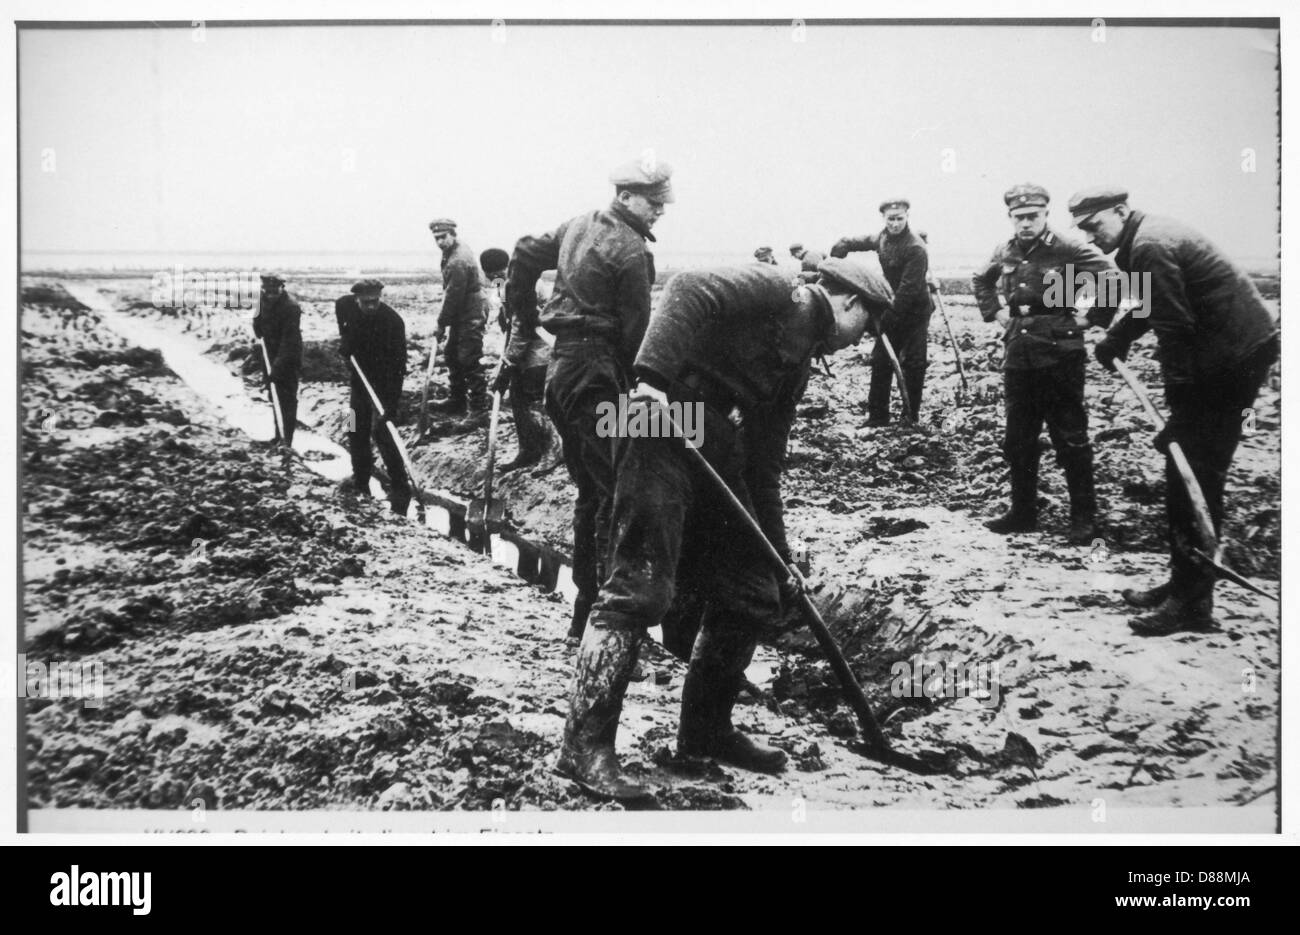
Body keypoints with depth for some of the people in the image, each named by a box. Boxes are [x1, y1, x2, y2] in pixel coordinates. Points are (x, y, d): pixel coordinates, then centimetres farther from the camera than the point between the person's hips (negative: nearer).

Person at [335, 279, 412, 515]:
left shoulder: (393, 322, -27)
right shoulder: (346, 305, -10)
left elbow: (398, 364, -29)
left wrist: (392, 403, -35)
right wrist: (345, 339, 6)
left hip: (385, 383, -6)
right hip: (360, 379, 6)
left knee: (382, 432, -15)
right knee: (356, 433, 11)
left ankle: (401, 489, -9)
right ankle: (361, 485, 25)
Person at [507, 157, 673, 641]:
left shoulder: (579, 225, 13)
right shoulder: (630, 251, -12)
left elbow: (524, 255, 22)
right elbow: (635, 333, -11)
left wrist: (525, 321, 26)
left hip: (561, 365, 9)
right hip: (597, 374, -9)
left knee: (589, 489, 15)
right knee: (618, 490, -8)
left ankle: (585, 604, 21)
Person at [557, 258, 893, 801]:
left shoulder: (799, 363, 24)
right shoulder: (771, 290, -1)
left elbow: (764, 465, 24)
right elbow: (687, 292, -18)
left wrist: (778, 555, 22)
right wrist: (654, 376, -30)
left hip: (713, 445, 10)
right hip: (664, 425, -10)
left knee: (752, 592, 10)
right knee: (640, 587, -15)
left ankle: (706, 730, 22)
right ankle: (585, 746, -11)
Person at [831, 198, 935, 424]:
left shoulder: (916, 248, -21)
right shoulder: (882, 239, 2)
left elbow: (909, 289, -25)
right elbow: (847, 243, 14)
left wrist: (889, 316, -27)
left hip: (915, 312, -7)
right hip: (892, 310, 7)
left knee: (913, 364, -3)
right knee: (880, 361, 3)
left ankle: (912, 414, 7)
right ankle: (877, 415, 7)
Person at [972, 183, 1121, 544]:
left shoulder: (1067, 250, -11)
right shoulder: (1006, 253, 7)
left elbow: (1112, 279, -17)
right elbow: (980, 279, 28)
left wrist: (1092, 318, -12)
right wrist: (992, 311, 16)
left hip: (1060, 355, -6)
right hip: (1019, 355, 6)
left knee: (1070, 439, -1)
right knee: (1018, 440, 12)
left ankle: (1084, 518, 6)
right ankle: (1023, 512, 23)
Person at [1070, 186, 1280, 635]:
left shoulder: (1149, 246, -18)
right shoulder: (1146, 240, 14)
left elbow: (1175, 329, -23)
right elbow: (1153, 306, 31)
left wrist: (1178, 407, -22)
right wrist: (1115, 338, 21)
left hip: (1234, 357, -10)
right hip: (1236, 350, 10)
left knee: (1194, 477, -9)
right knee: (1186, 473, 13)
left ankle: (1193, 603, -5)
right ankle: (1183, 584, 20)